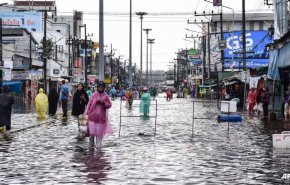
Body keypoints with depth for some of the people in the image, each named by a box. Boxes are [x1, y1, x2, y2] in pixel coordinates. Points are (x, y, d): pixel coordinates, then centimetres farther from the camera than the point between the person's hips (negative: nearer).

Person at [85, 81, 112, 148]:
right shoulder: (94, 95, 0)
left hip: (101, 117, 0)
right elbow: (89, 104, 3)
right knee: (91, 131, 3)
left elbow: (109, 105, 2)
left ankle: (98, 145, 11)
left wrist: (103, 103, -16)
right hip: (92, 116, 0)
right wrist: (87, 113, 0)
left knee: (100, 132, 2)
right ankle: (91, 144, 23)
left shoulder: (106, 96, 0)